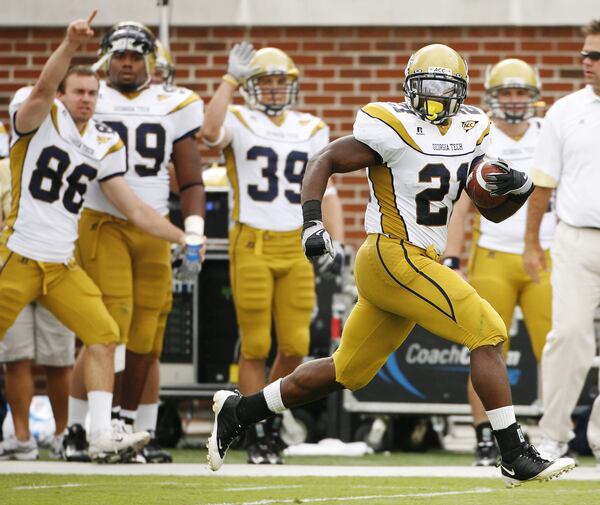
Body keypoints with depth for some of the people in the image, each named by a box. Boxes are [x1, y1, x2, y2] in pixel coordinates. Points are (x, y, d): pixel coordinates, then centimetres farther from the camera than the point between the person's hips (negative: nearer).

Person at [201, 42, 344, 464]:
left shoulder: (312, 130, 13)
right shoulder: (239, 122, 0)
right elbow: (210, 132, -25)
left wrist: (335, 242, 10)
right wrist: (231, 79, -20)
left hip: (296, 246, 4)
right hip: (252, 244, -4)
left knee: (295, 344, -1)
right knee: (256, 345, -1)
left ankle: (272, 412, 22)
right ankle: (259, 434, 7)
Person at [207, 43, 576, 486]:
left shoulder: (471, 132, 12)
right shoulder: (393, 127, -11)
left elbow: (493, 211, 16)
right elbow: (324, 162, -6)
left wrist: (519, 188, -5)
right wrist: (312, 224, -18)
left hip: (418, 266, 9)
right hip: (395, 257, -9)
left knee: (347, 373, 15)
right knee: (488, 333, -13)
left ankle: (238, 411, 27)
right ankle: (517, 458, -10)